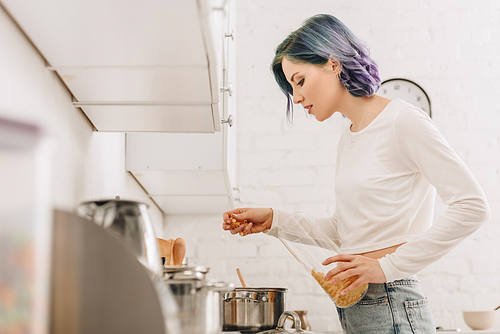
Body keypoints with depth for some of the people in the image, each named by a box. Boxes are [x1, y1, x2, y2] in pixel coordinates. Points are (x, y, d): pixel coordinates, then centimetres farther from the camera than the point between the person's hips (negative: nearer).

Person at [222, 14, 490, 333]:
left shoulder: (403, 121, -10)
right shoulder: (348, 139, 14)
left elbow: (473, 207, -17)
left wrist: (389, 265, -18)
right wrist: (274, 220, 8)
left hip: (391, 307, -7)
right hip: (352, 306, 8)